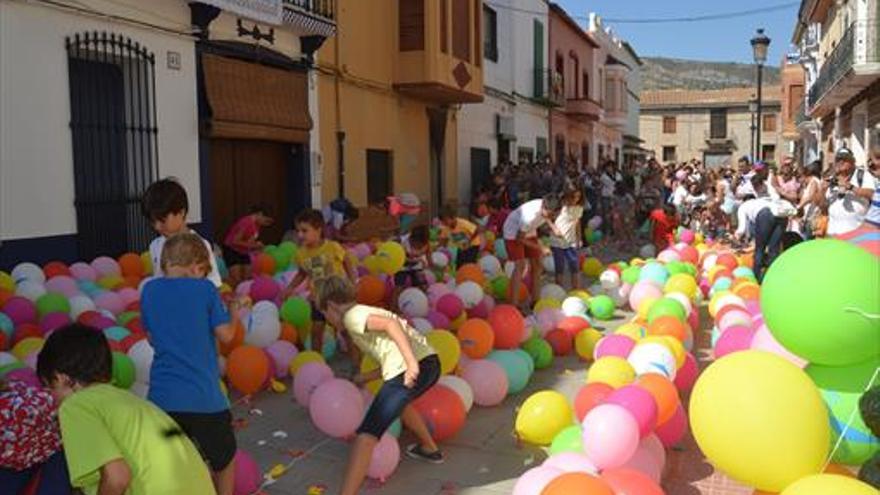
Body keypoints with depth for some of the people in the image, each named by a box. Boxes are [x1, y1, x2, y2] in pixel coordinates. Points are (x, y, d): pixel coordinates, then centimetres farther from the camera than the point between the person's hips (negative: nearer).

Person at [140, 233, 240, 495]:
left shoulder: (149, 290, 4)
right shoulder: (204, 289, -8)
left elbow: (152, 338, 13)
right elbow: (225, 335, -5)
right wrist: (234, 311, 13)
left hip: (162, 395, 3)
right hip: (203, 395, -3)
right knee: (224, 456, 21)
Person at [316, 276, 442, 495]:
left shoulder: (352, 316, 3)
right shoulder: (369, 313, 28)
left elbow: (391, 323, -16)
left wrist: (411, 363, -22)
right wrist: (365, 378, 34)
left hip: (413, 370, -9)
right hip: (431, 363, 9)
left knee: (367, 434, -7)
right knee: (400, 401, 39)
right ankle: (430, 448, 53)